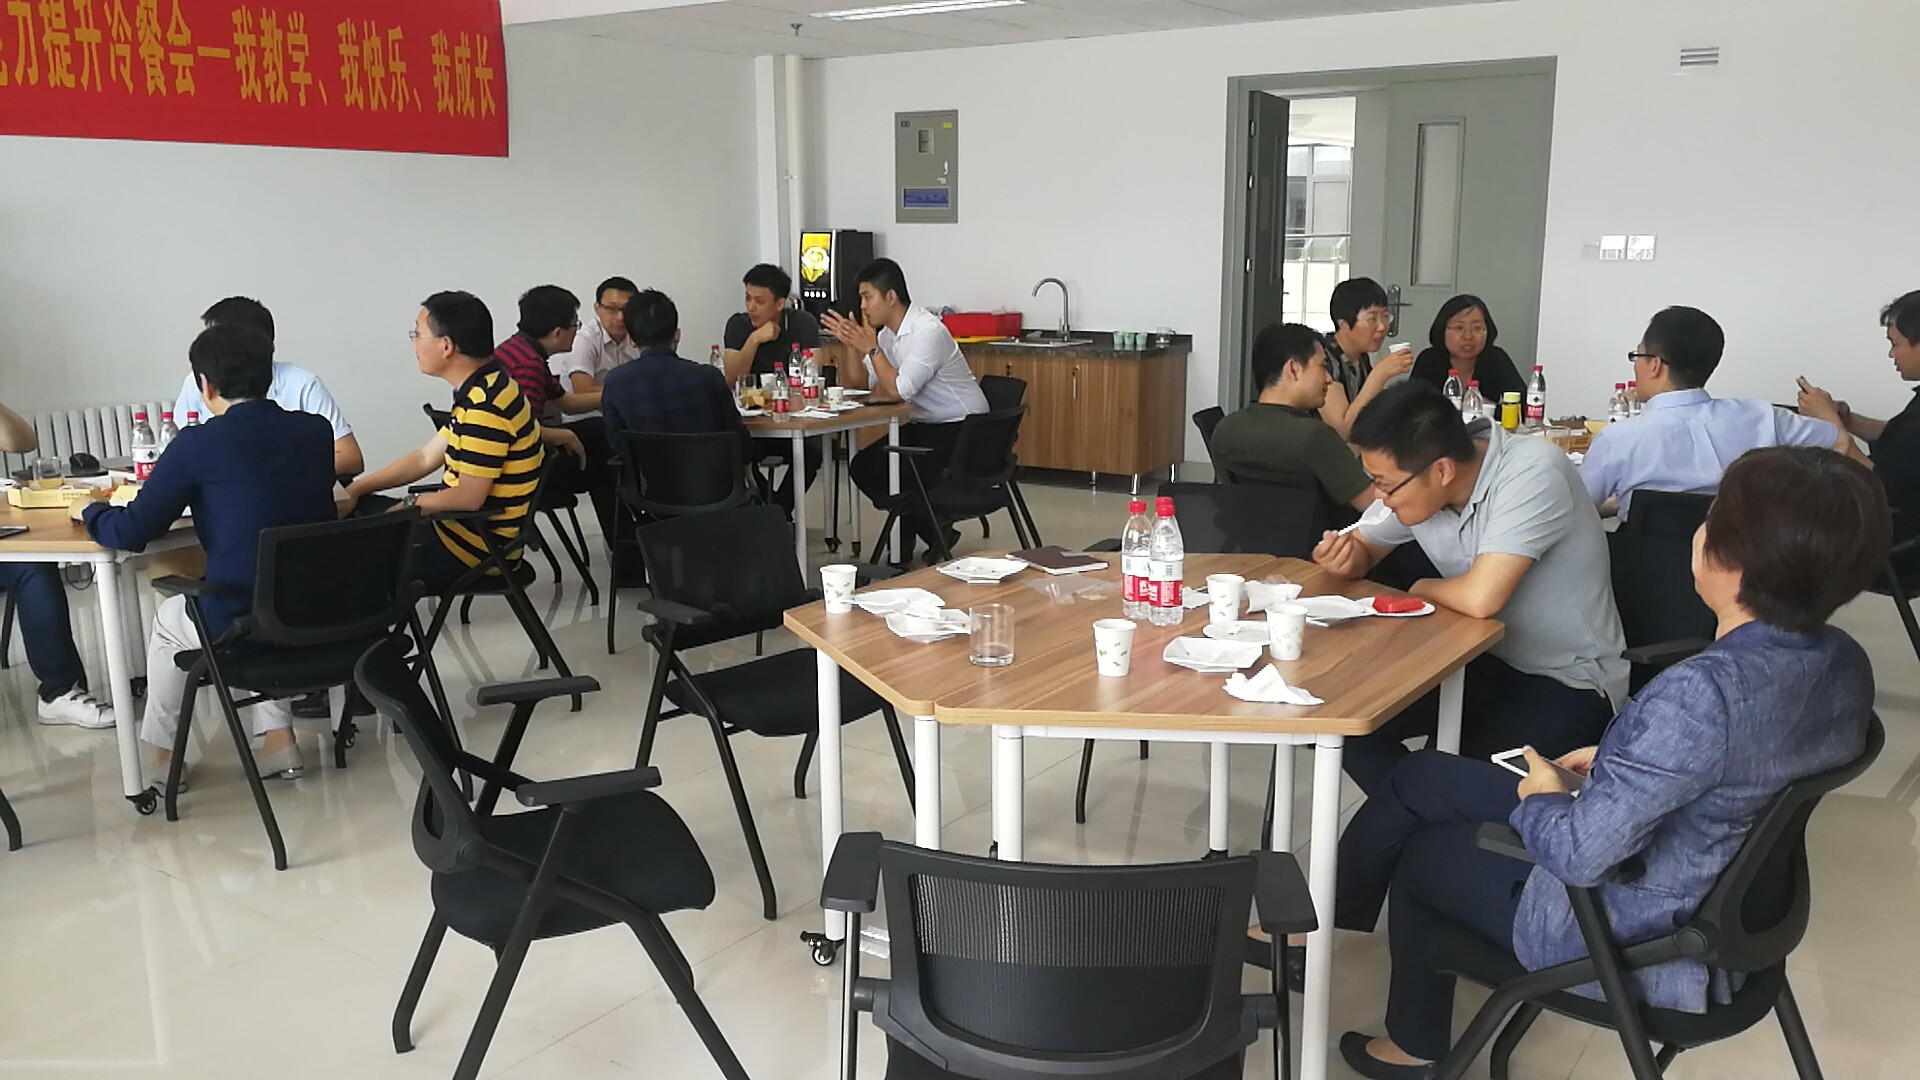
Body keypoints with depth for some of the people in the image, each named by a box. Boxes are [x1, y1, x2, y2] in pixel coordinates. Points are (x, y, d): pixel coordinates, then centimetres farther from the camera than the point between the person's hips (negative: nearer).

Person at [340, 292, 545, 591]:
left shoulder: (486, 404, -24)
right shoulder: (482, 391, 8)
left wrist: (411, 504, -7)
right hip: (470, 530, 10)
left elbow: (468, 498, -24)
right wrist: (356, 490, 9)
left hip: (478, 548, -10)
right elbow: (425, 458, 15)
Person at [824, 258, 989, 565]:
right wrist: (852, 343, -8)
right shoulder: (887, 332, 5)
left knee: (898, 475, -24)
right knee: (862, 466, -1)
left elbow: (899, 391, -27)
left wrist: (871, 348, -21)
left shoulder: (928, 331, -22)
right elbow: (862, 385, 6)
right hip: (923, 424, 10)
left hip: (961, 428, -10)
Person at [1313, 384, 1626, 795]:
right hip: (1484, 661, 7)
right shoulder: (1418, 484, -6)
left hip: (1568, 684, -7)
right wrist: (1342, 556, -13)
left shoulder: (1533, 474, -27)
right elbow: (1364, 545, 12)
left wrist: (1422, 590, -13)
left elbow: (1480, 597, -34)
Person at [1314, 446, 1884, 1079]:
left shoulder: (1700, 694, -37)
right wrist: (1616, 762, 6)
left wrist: (1541, 800, -12)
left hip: (1625, 945, -8)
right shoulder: (1845, 663, -9)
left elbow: (1577, 854, -33)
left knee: (1420, 854, 20)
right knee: (1420, 777, 16)